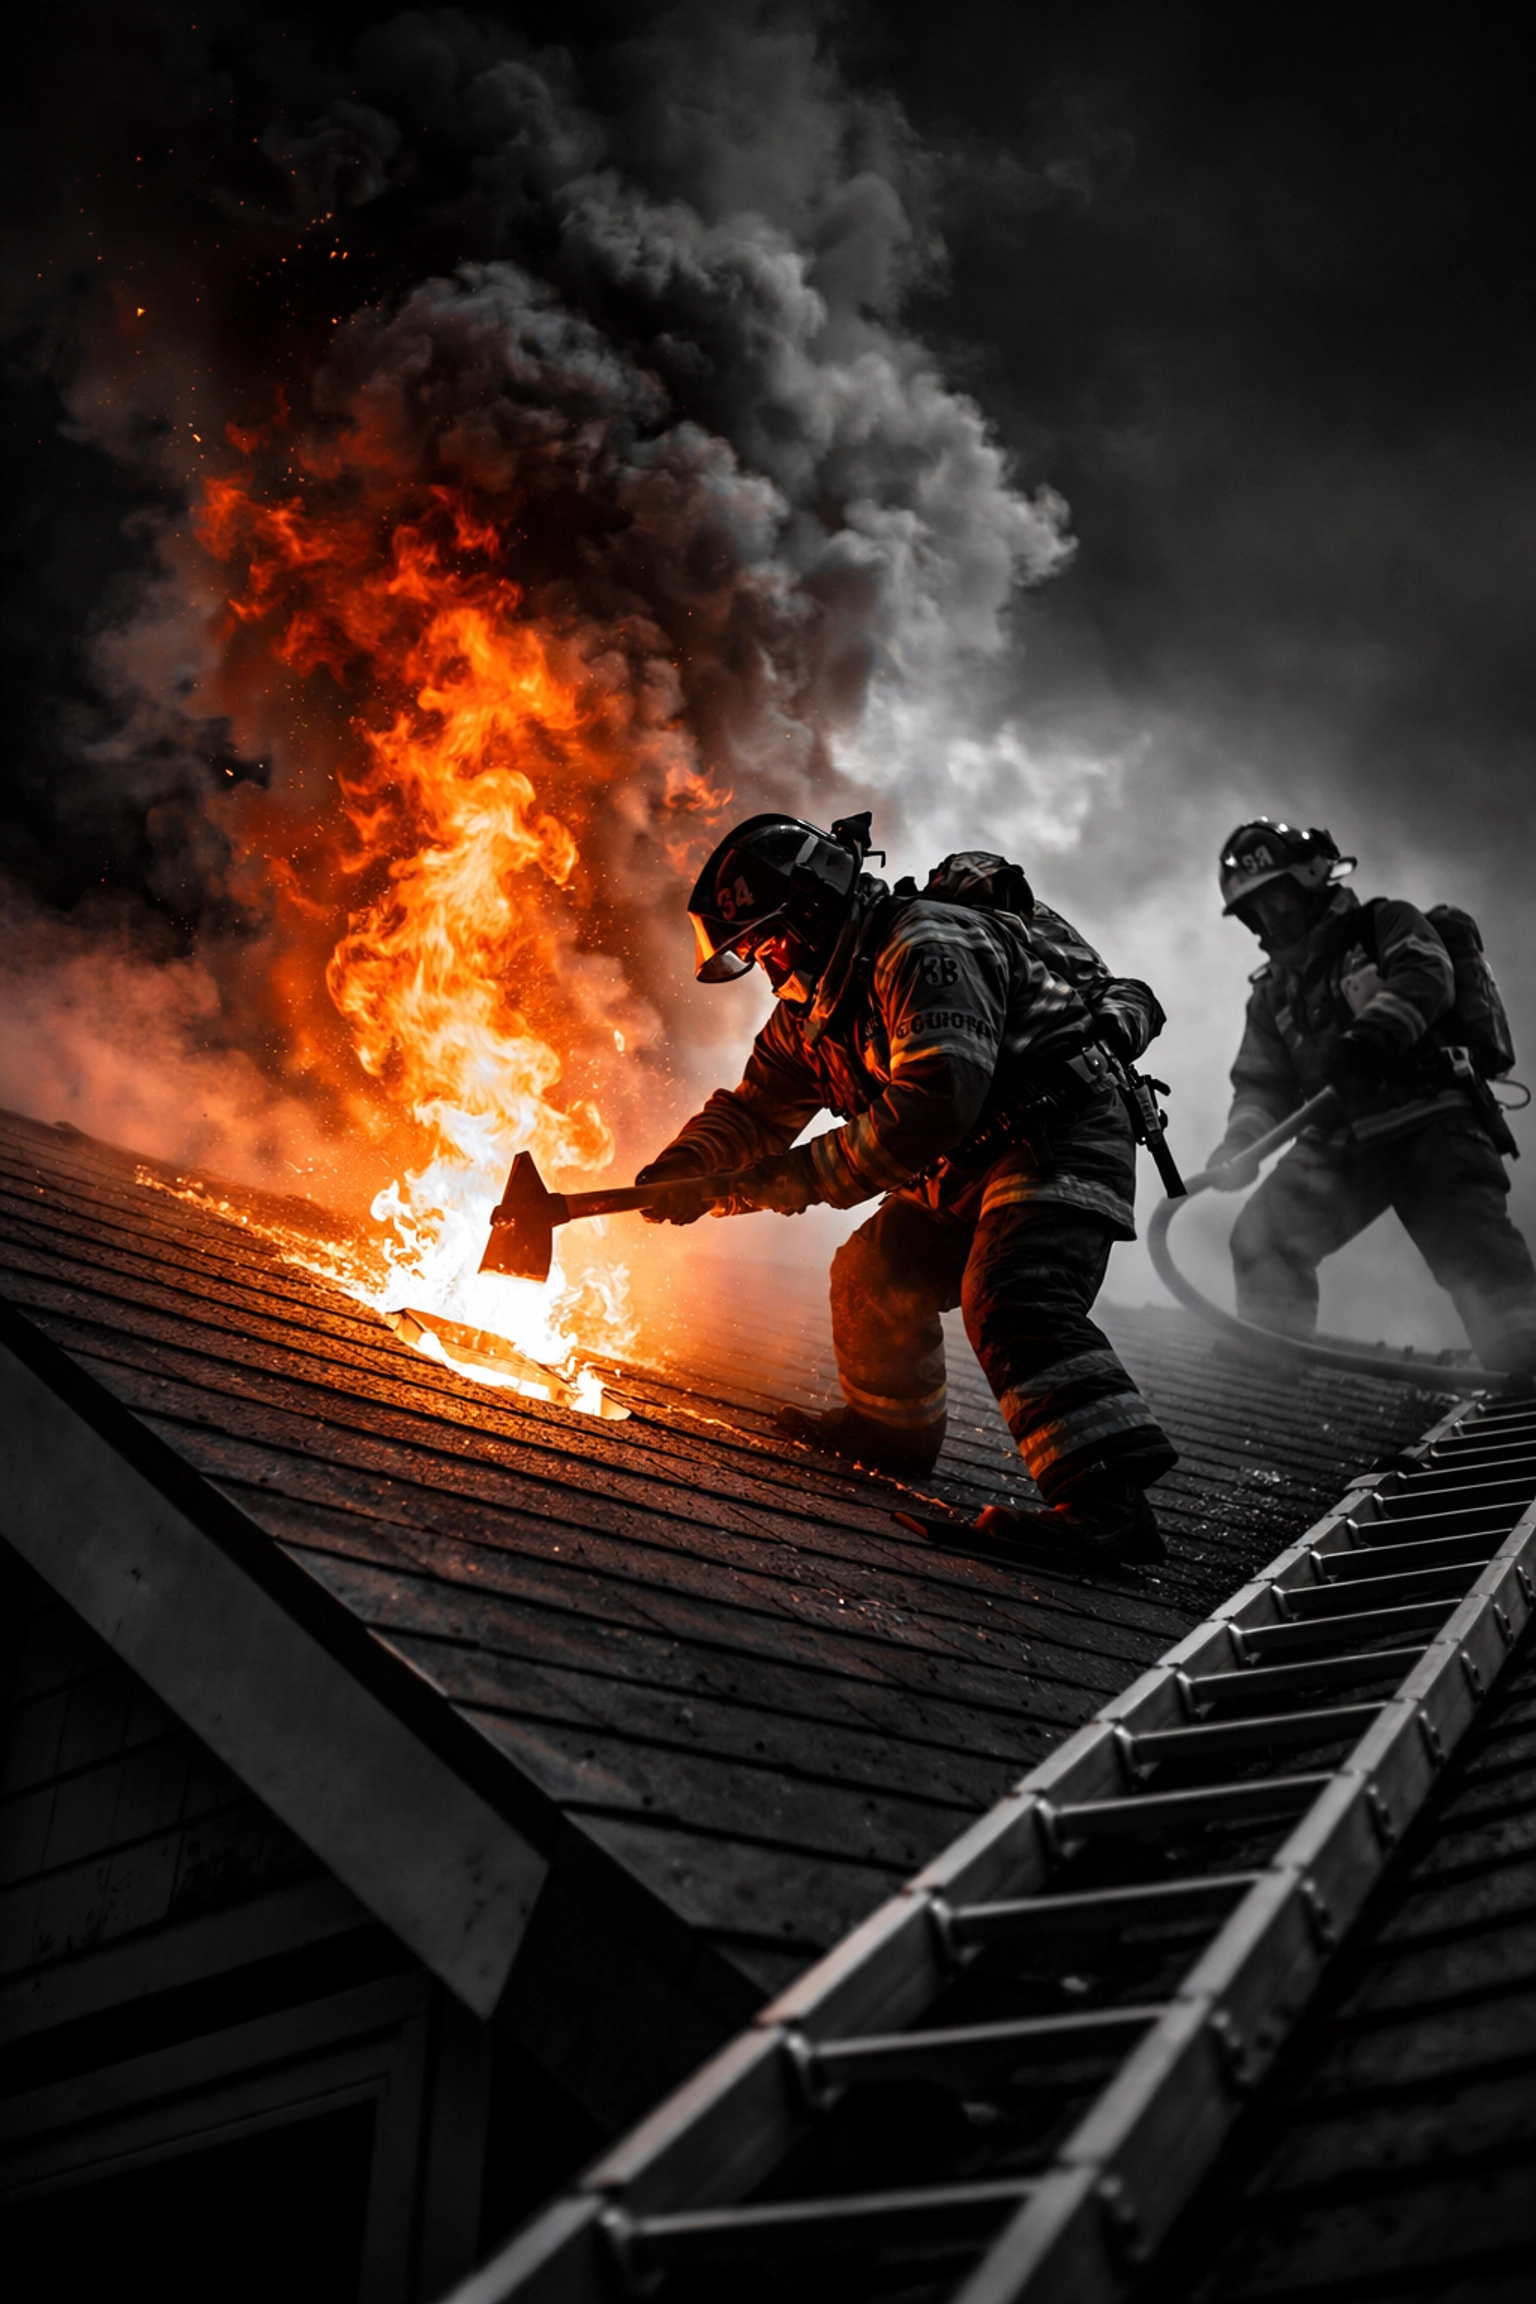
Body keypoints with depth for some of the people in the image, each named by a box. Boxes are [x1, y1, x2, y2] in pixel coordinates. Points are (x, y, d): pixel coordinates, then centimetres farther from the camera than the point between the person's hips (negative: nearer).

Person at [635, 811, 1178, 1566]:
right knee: (876, 1272, 16)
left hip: (1064, 1138, -10)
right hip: (976, 1161, 10)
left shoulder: (927, 950, -23)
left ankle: (1109, 1501, -41)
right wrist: (687, 1169, -5)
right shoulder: (818, 1000, 10)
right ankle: (891, 1426, 39)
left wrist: (809, 1176, -27)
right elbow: (755, 1107, 15)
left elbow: (932, 1105, -32)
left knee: (1011, 1300, -30)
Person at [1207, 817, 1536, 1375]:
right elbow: (1263, 1085, 20)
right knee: (1262, 1235, -12)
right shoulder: (1271, 995, 25)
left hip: (1431, 1124, -5)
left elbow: (1425, 977, -12)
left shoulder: (1384, 925, 9)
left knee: (1473, 1249, -22)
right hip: (1339, 1145, 5)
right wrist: (1240, 1142, -3)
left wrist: (1371, 1035, -32)